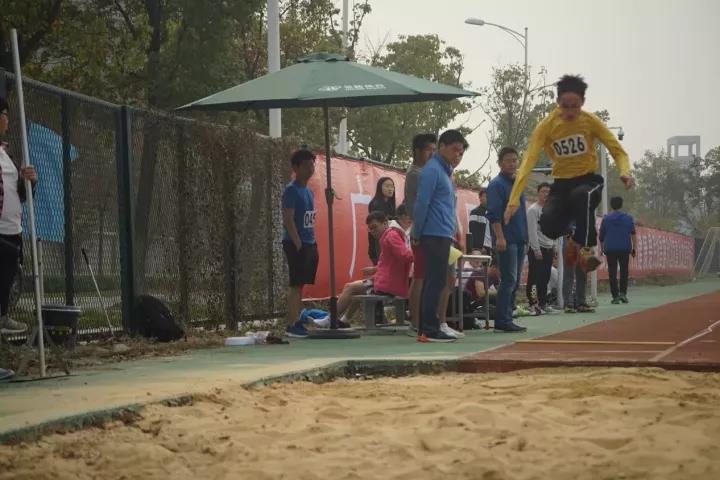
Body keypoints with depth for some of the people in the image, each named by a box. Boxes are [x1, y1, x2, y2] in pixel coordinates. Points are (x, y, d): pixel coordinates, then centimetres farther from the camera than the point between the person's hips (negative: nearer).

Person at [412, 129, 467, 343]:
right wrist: (417, 234, -10)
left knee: (433, 282, 9)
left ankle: (425, 329, 12)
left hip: (442, 236, 10)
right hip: (436, 235, -10)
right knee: (436, 282, -11)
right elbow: (422, 203, -14)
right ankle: (429, 330, -11)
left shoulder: (444, 171, 21)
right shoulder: (432, 170, -10)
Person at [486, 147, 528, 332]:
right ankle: (503, 320, -10)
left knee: (514, 281, 8)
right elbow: (494, 214, -15)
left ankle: (506, 319, 13)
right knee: (509, 280, -11)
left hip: (520, 240, 8)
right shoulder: (496, 184, -7)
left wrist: (525, 236, 19)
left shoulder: (517, 183, 18)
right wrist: (500, 237, -22)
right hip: (506, 240, -8)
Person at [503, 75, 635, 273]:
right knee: (549, 226, -26)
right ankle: (571, 238, 11)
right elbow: (529, 161, -20)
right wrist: (514, 199, -30)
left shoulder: (591, 122, -9)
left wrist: (625, 172, -29)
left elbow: (618, 152, -4)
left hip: (589, 180, -1)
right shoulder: (546, 126, -12)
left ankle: (587, 249, -23)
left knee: (581, 195, -39)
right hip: (562, 184, 1)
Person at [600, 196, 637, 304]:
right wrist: (634, 248, 3)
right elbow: (633, 235, 0)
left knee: (612, 273, 1)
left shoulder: (606, 219, 4)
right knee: (624, 271, 12)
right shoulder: (628, 218, 4)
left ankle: (615, 296, -3)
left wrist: (602, 249, 17)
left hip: (610, 249, 0)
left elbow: (601, 236, 7)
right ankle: (623, 293, 0)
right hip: (625, 249, 0)